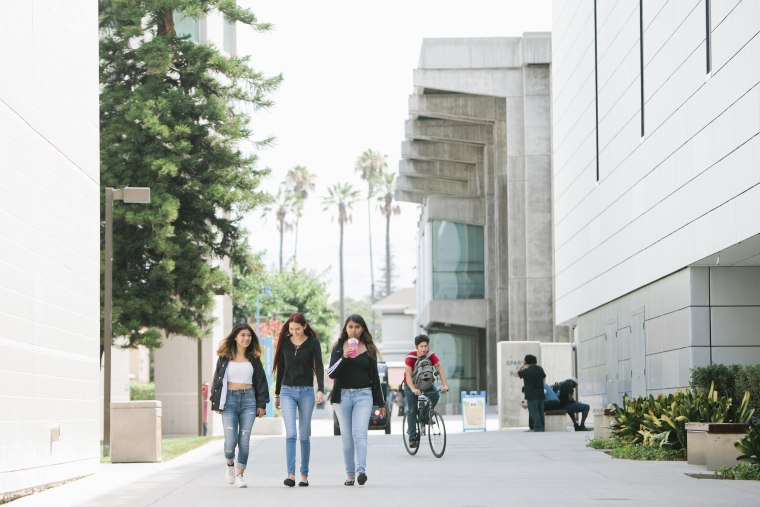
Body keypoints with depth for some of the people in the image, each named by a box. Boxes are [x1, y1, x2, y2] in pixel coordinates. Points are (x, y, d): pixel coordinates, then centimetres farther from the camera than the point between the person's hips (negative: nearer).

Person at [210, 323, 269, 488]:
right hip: (229, 400, -2)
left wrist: (261, 404, 4)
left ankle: (239, 475, 3)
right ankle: (230, 465, 21)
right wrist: (216, 404, -1)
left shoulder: (254, 359, 9)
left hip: (248, 400, 2)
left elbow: (260, 381, 11)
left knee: (244, 440, -3)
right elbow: (217, 380, 5)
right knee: (231, 440, -9)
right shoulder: (224, 358, 4)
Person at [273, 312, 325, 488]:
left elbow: (319, 367, -7)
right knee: (291, 434, -12)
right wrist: (277, 394, 17)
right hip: (287, 391, 1)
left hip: (306, 392, -1)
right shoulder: (284, 343, 6)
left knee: (304, 435, 4)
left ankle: (304, 474, 13)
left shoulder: (313, 342, -1)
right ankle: (291, 474, -16)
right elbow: (280, 369, 13)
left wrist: (321, 390, -20)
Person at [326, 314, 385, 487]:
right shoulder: (338, 348, 8)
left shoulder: (369, 349, 9)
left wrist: (380, 403, 13)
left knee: (360, 434, -16)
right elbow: (331, 373, -3)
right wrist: (344, 358, -19)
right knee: (347, 437, 3)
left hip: (363, 395, -1)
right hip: (342, 395, 1)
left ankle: (361, 471, -27)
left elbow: (374, 377, 12)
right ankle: (350, 474, 7)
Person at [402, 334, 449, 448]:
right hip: (411, 384, -3)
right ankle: (412, 438, -7)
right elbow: (408, 374, -33)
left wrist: (444, 385, -39)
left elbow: (440, 370, -24)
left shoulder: (431, 356, -18)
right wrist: (413, 389, -48)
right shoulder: (410, 357, -26)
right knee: (412, 410, -10)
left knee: (435, 395, -26)